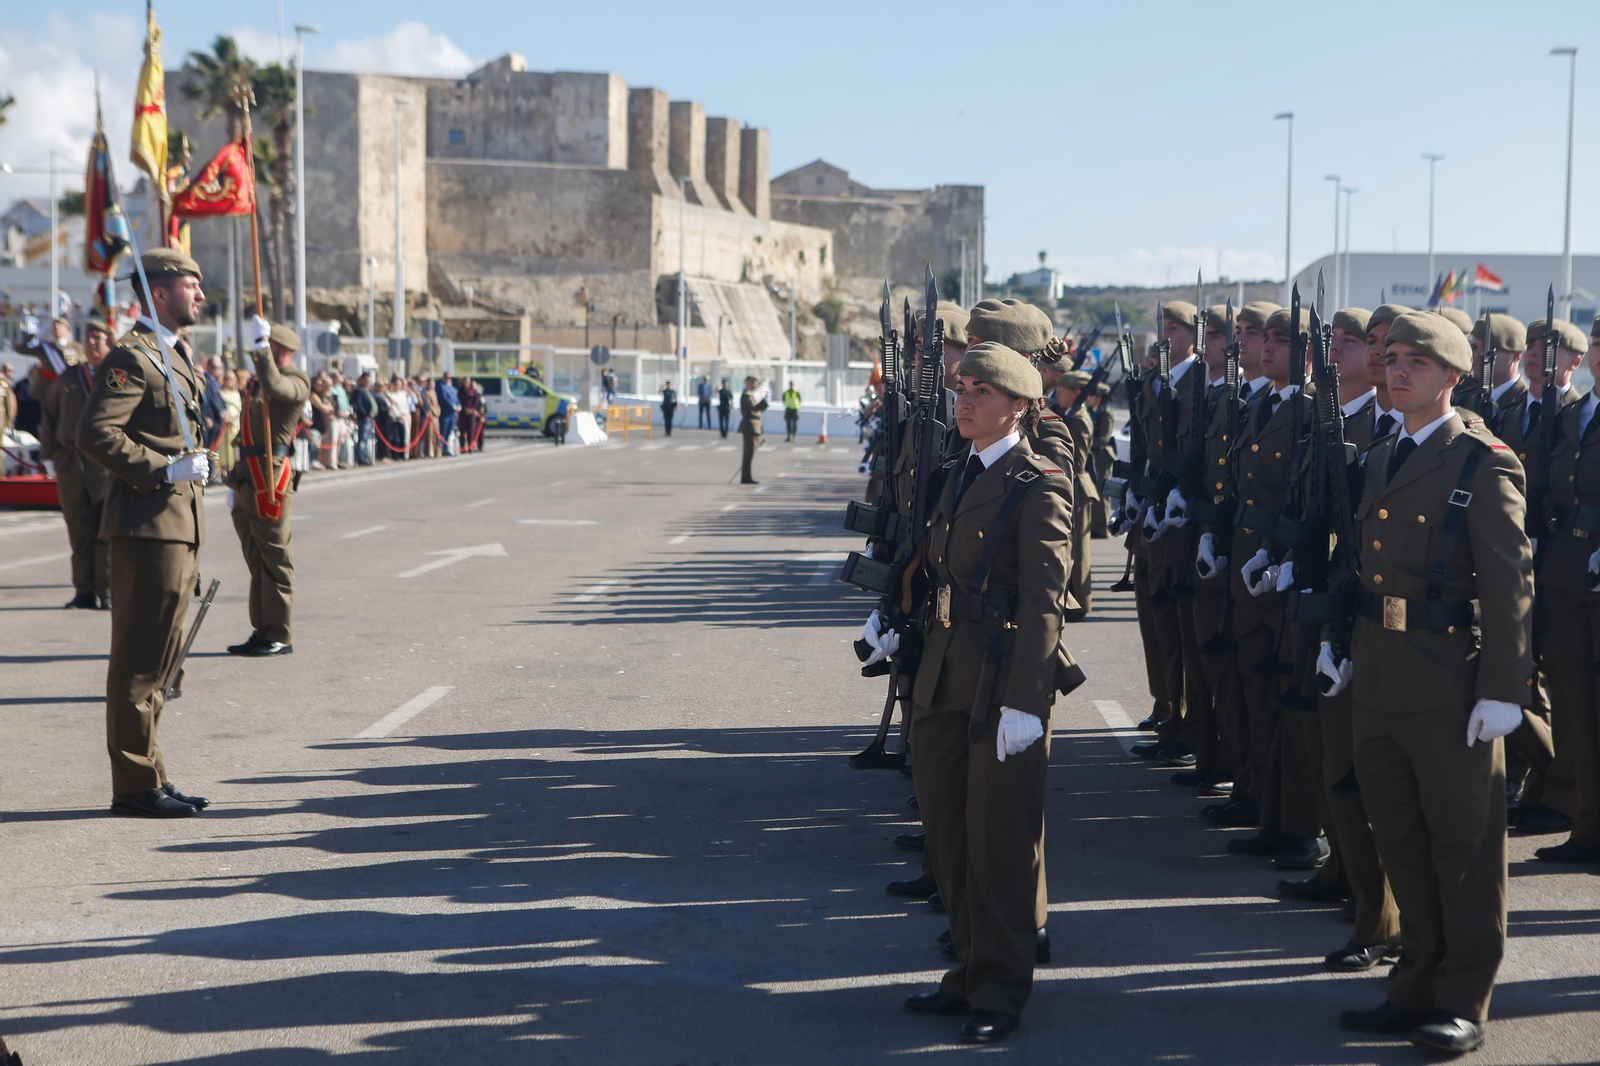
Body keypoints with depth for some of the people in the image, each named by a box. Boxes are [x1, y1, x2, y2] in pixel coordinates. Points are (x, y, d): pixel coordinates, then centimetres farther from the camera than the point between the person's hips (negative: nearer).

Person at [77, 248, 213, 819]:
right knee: (140, 660, -5)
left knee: (157, 662, 13)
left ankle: (147, 777, 20)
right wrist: (164, 469, -22)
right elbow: (94, 433, -22)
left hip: (177, 527, 10)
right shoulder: (133, 356, -12)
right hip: (148, 527, -10)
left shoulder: (176, 355, 19)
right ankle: (136, 783, -1)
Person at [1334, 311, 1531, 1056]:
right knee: (1400, 840, 15)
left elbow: (1511, 585, -14)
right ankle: (1418, 987, 27)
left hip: (1449, 686, -7)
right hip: (1379, 680, 7)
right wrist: (1343, 645, 8)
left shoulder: (1483, 465, -10)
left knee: (1463, 841, 4)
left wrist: (1503, 690, -17)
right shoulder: (1379, 462, 13)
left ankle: (1464, 1005, 13)